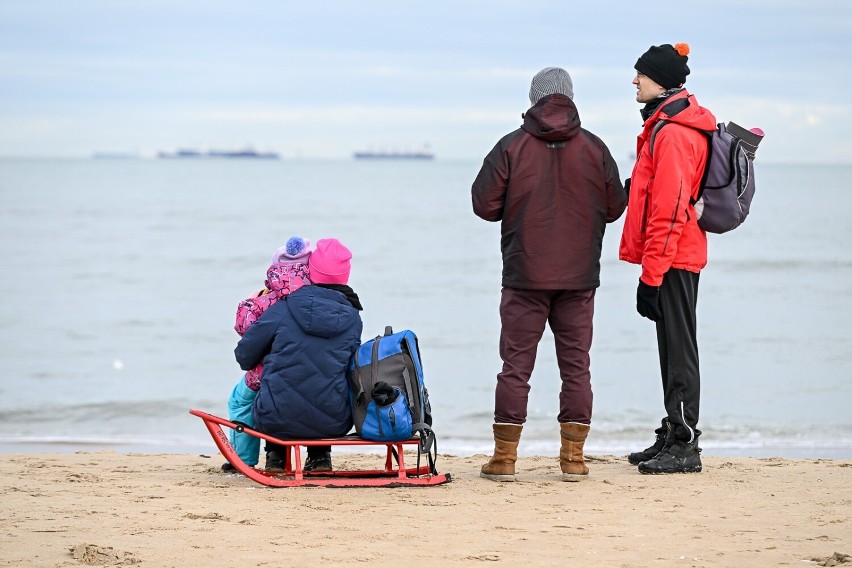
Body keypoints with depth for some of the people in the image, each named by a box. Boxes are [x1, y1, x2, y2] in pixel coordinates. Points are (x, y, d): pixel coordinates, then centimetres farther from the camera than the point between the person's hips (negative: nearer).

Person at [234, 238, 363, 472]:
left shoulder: (282, 309, -3)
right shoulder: (352, 318, 3)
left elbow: (244, 357, 5)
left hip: (278, 422, -2)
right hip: (333, 424, 2)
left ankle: (276, 456, 25)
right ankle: (320, 457, 28)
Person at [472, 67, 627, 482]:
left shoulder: (512, 147, -6)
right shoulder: (594, 148, 1)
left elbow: (484, 204, -5)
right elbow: (615, 206, 6)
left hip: (525, 276, -1)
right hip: (579, 277, 2)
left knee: (516, 365, 3)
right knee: (576, 365, 7)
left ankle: (504, 457, 5)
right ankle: (573, 457, 7)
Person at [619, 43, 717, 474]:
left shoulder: (673, 133, -16)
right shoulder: (667, 125, 16)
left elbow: (669, 209, -21)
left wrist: (652, 271, -21)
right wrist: (651, 264, 20)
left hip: (671, 258, -10)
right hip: (678, 256, 10)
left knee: (678, 349, -7)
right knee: (672, 347, 13)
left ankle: (684, 446, -4)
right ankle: (673, 437, 19)